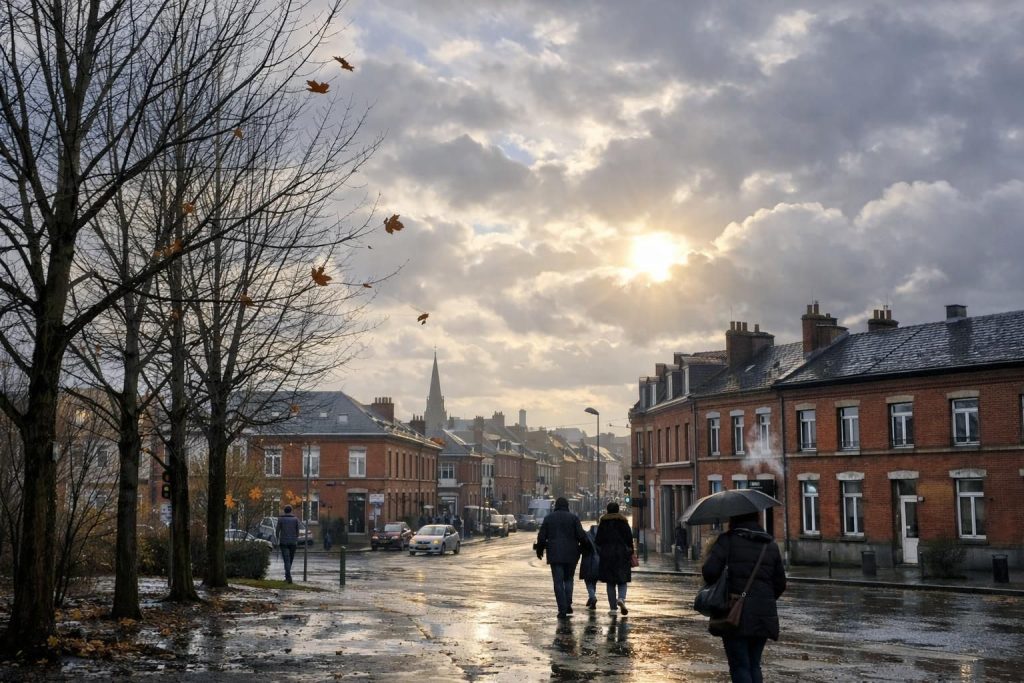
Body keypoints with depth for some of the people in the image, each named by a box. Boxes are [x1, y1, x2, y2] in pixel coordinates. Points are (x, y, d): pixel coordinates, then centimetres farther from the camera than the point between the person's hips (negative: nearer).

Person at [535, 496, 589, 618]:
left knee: (558, 582, 1)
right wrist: (583, 547, 11)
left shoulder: (548, 518, 3)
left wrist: (539, 550, 16)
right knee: (568, 579, 16)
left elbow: (541, 536, 3)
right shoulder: (573, 517, 0)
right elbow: (581, 535, -6)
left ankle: (562, 610, -4)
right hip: (571, 554, 0)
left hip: (554, 555, 0)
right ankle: (568, 604, 4)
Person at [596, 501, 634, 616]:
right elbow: (629, 539, 0)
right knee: (622, 580, 6)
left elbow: (599, 540, 2)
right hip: (622, 554, -1)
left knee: (610, 582, 7)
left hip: (607, 555, 1)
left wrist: (600, 552, 15)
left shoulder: (603, 523, 2)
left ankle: (613, 608, 3)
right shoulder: (623, 522, 0)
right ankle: (621, 598, -22)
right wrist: (631, 554, 7)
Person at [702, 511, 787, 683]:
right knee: (754, 665, 16)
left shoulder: (727, 540, -6)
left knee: (740, 667, 1)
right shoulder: (771, 544, 10)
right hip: (764, 616, 5)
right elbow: (780, 584, 12)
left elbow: (709, 571, -17)